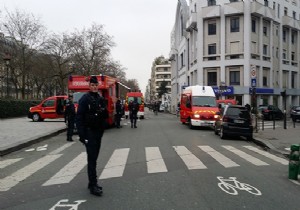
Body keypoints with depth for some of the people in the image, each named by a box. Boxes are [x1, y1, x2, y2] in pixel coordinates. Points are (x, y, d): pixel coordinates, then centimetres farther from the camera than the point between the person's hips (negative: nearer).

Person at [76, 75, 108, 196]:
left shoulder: (101, 99, 11)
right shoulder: (85, 99, -8)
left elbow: (105, 116, 17)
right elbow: (79, 118, -12)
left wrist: (104, 112, -8)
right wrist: (82, 135, -17)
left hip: (98, 132, 6)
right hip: (89, 133, -6)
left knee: (94, 158, 13)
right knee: (92, 159, -7)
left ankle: (92, 183, 24)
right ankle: (93, 186, -1)